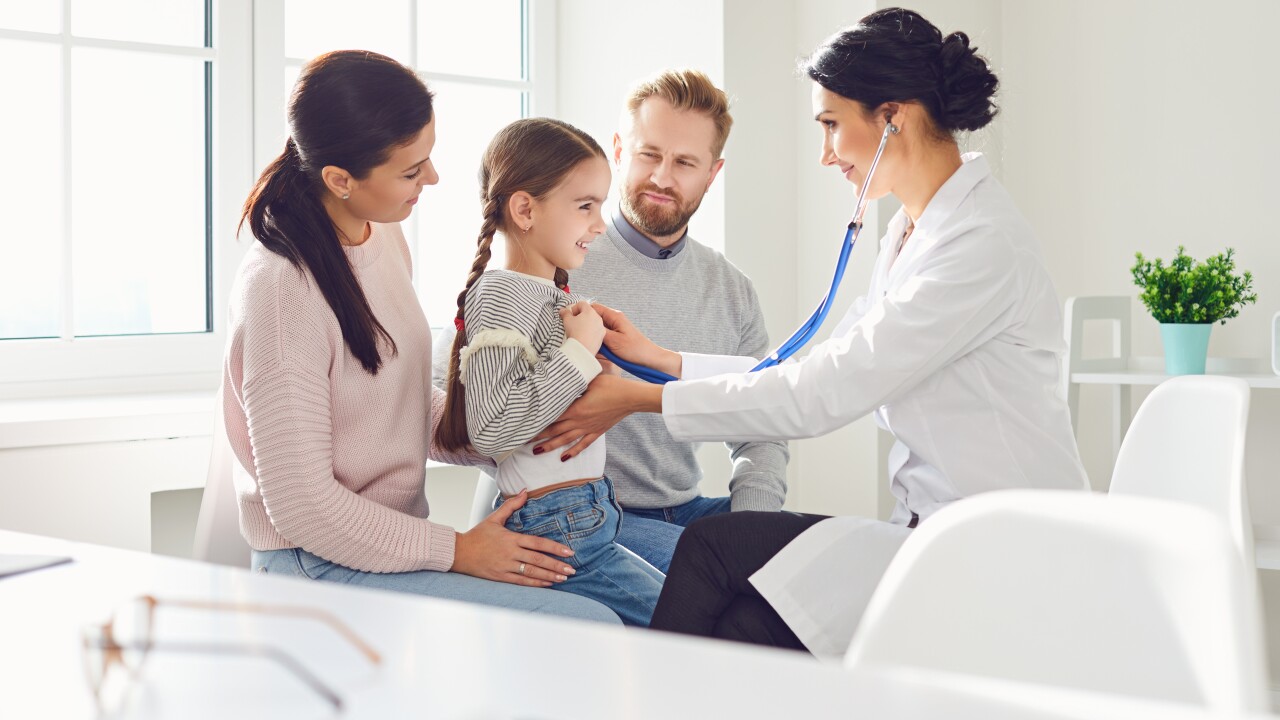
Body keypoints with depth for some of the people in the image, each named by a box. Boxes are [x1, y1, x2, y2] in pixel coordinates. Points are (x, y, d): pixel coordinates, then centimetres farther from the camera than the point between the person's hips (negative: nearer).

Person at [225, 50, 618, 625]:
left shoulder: (385, 239, 6)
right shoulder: (283, 287, -21)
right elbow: (301, 507, -20)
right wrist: (458, 551, -15)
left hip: (395, 538, 9)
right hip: (321, 566, -9)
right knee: (592, 628, -22)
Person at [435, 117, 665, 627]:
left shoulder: (551, 293, 15)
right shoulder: (500, 295, -14)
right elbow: (490, 428, -25)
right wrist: (579, 351, -19)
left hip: (589, 521, 10)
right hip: (554, 528, -10)